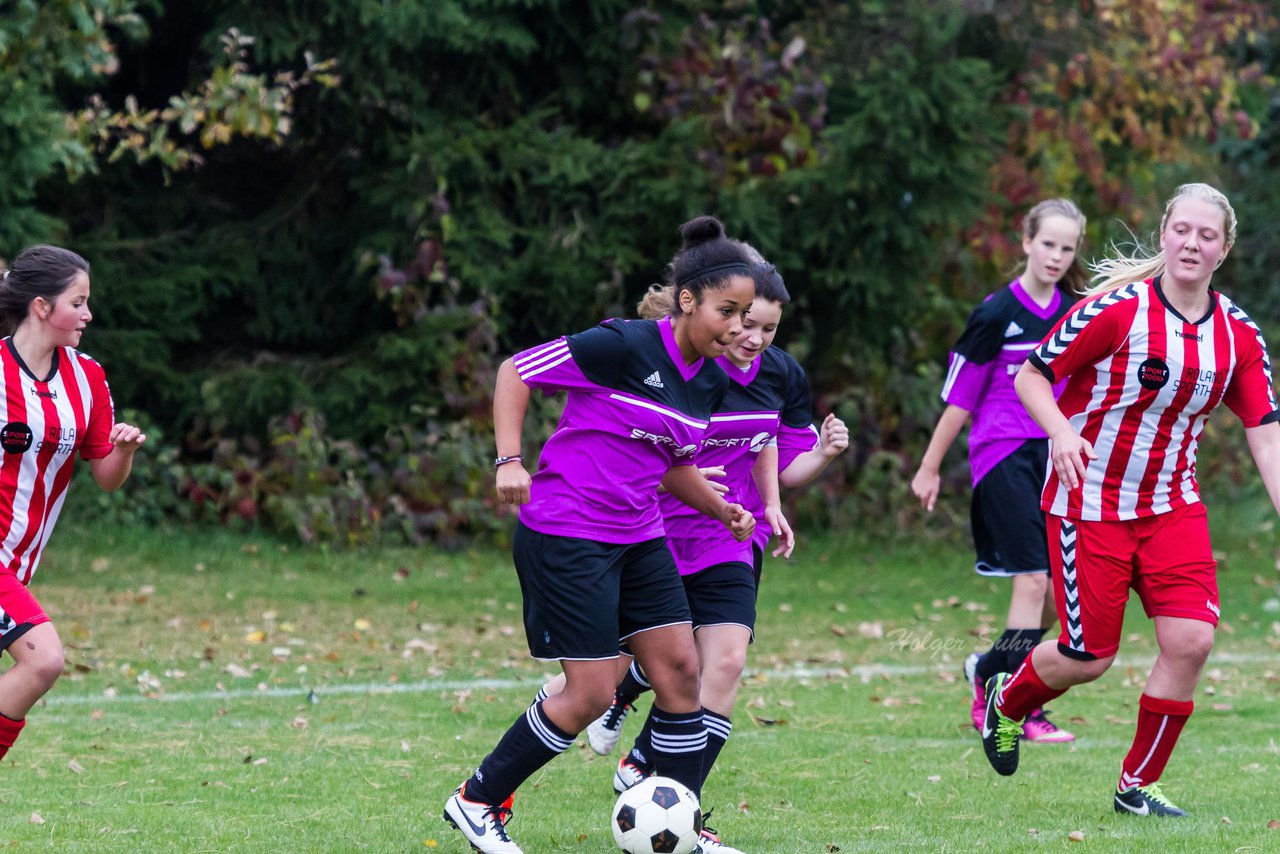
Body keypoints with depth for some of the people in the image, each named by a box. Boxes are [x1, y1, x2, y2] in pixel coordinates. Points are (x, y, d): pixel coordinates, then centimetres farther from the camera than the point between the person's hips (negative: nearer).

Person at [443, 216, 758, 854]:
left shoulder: (711, 382, 6)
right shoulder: (624, 346, -18)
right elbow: (516, 372, -11)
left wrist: (721, 509, 4)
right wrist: (509, 461, -20)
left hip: (638, 539, 8)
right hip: (566, 535, -8)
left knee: (680, 669, 2)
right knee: (591, 693, -7)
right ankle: (476, 801, 10)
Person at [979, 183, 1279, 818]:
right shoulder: (1118, 308, -15)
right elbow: (1031, 376, -8)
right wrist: (1061, 431, -27)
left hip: (1172, 504, 4)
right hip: (1089, 499, -4)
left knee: (1190, 640, -12)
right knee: (1090, 658, -3)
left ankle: (1137, 786, 6)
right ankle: (1005, 700, 33)